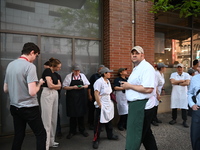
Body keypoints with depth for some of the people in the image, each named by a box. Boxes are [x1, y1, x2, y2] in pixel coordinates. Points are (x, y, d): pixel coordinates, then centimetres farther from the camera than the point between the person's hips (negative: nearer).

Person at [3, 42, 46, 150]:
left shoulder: (10, 65, 7)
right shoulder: (30, 66, -17)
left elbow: (5, 89, 13)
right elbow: (32, 92, -23)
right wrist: (39, 83, -4)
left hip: (14, 107, 8)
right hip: (29, 108, -8)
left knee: (18, 135, 17)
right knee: (41, 135, 4)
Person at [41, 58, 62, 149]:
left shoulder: (54, 73, 17)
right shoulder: (47, 71, -8)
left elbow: (59, 87, 10)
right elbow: (50, 85, -16)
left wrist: (54, 85, -7)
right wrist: (57, 85, 2)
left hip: (55, 95, 8)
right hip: (47, 95, -8)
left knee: (53, 119, 10)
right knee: (47, 120, -4)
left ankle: (51, 141, 21)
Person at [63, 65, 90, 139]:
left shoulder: (82, 76, 8)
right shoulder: (68, 76, -1)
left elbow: (87, 85, 11)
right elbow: (64, 87, -3)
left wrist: (82, 87, -9)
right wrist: (73, 87, -15)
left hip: (81, 97, 2)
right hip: (71, 98, -2)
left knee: (81, 113, 8)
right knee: (72, 114, 3)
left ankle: (82, 130, 25)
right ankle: (72, 131, 20)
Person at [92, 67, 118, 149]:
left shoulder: (108, 81, 8)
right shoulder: (99, 82, -18)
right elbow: (96, 94, -21)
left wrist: (110, 102, 11)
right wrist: (100, 105, -20)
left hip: (108, 105, 8)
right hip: (101, 106, -8)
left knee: (109, 120, 20)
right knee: (98, 123, 1)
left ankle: (110, 135, 38)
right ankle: (96, 140, 15)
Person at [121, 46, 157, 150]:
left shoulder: (146, 68, -15)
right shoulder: (136, 68, 17)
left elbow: (148, 89, -26)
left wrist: (129, 86, -18)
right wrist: (127, 85, 9)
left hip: (142, 105, -10)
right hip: (135, 104, 10)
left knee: (134, 136, 0)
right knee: (145, 133, 22)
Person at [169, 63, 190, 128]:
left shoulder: (186, 74, 1)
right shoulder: (173, 74, 2)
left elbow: (187, 83, -14)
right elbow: (172, 82, -16)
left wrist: (177, 83, -11)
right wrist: (182, 80, -10)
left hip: (183, 94, 0)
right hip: (175, 93, 1)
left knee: (184, 107, 2)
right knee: (174, 107, 7)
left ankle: (184, 121, 14)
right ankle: (174, 119, 23)